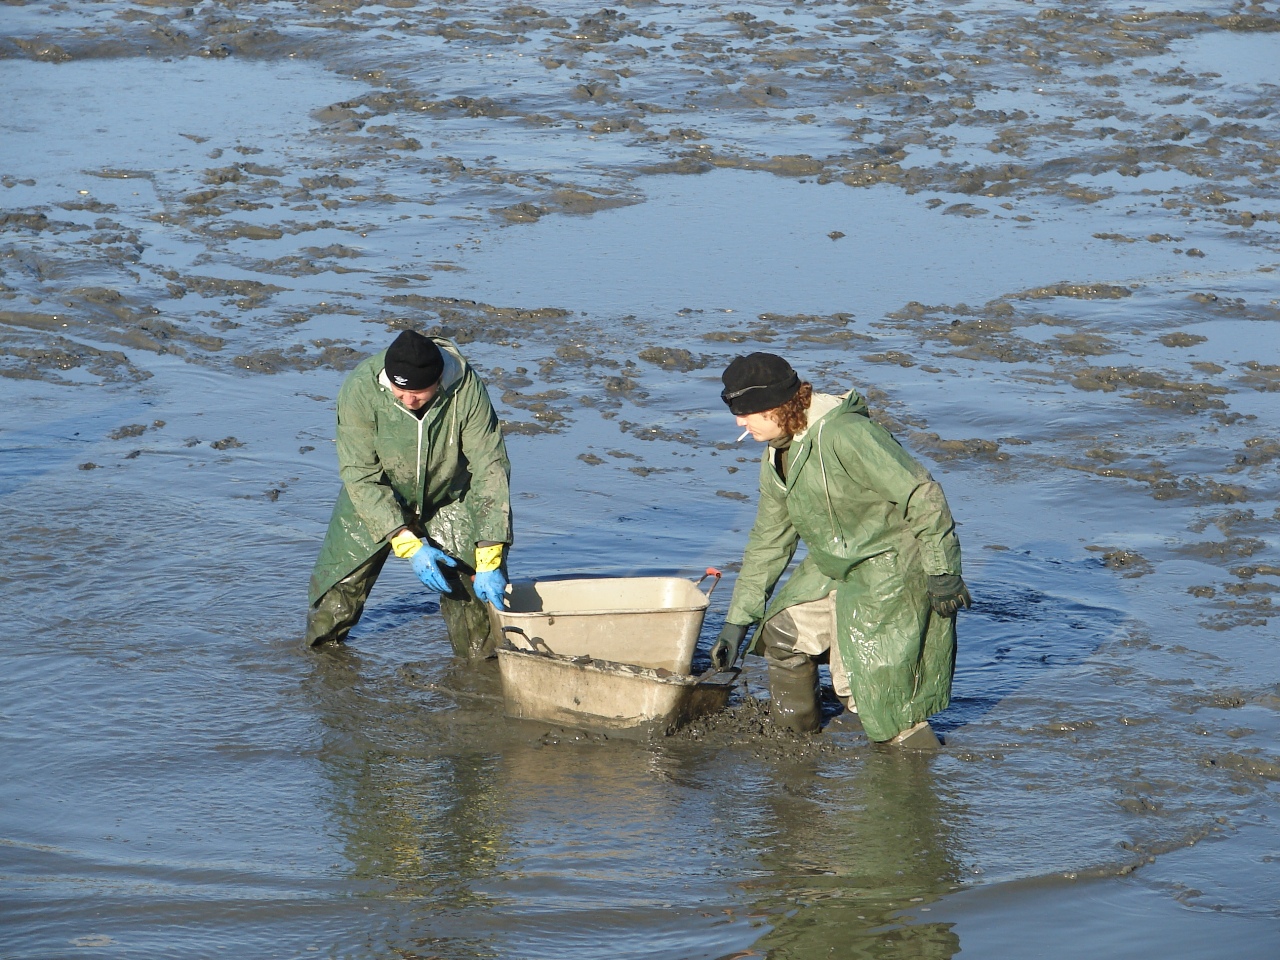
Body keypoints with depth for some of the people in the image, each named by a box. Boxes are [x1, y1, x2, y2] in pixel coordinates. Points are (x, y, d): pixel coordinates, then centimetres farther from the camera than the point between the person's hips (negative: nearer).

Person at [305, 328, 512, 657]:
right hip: (374, 502, 0)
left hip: (449, 503, 0)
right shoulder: (360, 389, -29)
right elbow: (360, 476, -25)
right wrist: (408, 544, -32)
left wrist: (489, 559, -32)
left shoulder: (466, 389, -29)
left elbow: (490, 470, -26)